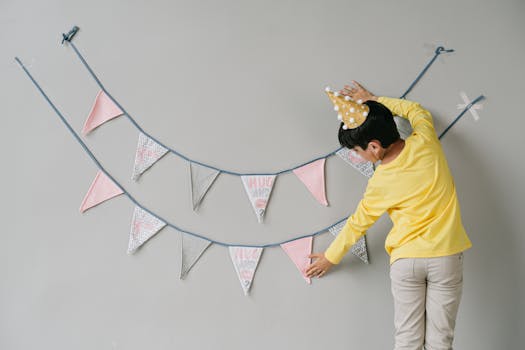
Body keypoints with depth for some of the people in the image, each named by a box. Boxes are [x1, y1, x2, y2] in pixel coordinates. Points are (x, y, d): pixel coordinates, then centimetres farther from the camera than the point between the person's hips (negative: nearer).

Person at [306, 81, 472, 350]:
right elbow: (416, 110, 18)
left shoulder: (381, 182, -10)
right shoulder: (425, 141, -7)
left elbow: (357, 224, 4)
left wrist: (330, 257, 19)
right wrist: (373, 101, 21)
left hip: (405, 260, -2)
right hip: (445, 256, 3)